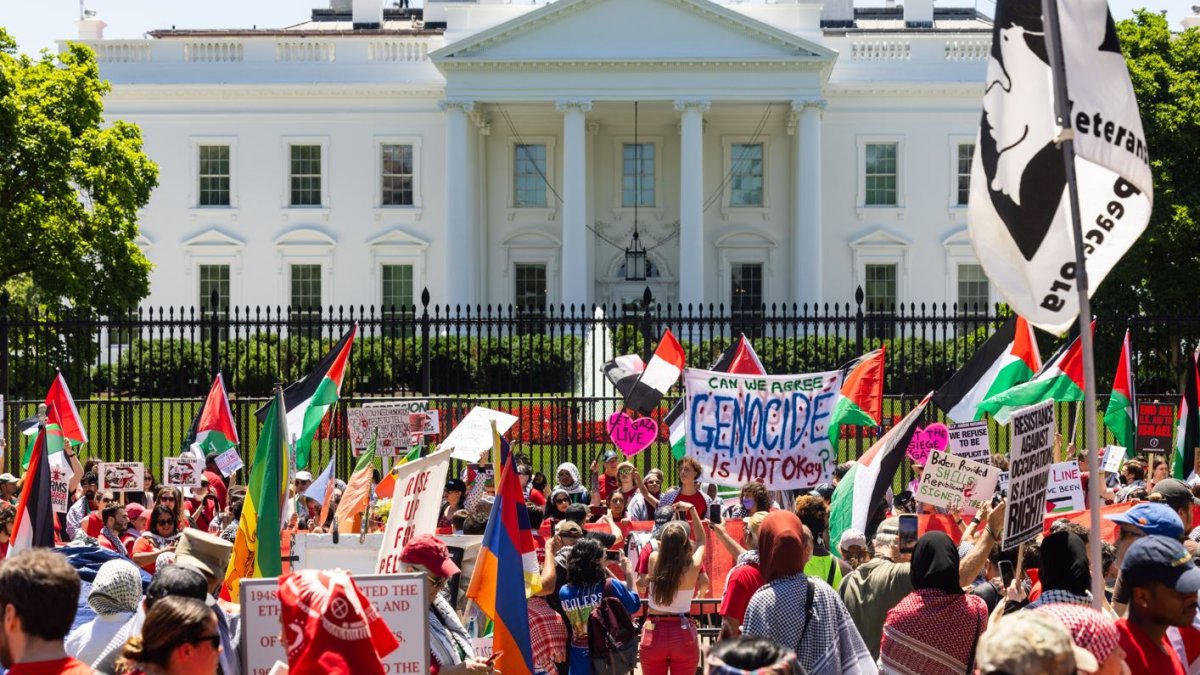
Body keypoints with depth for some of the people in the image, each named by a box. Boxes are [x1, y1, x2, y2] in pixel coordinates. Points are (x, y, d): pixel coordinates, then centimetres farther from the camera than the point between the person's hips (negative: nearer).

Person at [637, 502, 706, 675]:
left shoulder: (654, 560, -9)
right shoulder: (693, 567, -11)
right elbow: (701, 540, 9)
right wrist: (691, 509, 17)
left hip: (654, 633, 1)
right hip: (683, 634, -1)